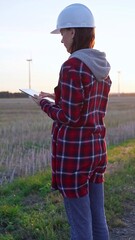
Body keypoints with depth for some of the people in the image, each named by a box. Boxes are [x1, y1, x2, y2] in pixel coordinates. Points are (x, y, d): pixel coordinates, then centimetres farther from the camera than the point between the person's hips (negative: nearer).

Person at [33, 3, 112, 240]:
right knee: (97, 219, 17)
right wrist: (58, 99, 16)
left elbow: (69, 117, -18)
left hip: (74, 151, -8)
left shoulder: (72, 66, -17)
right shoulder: (102, 67, 10)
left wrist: (44, 103, -1)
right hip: (96, 147, 9)